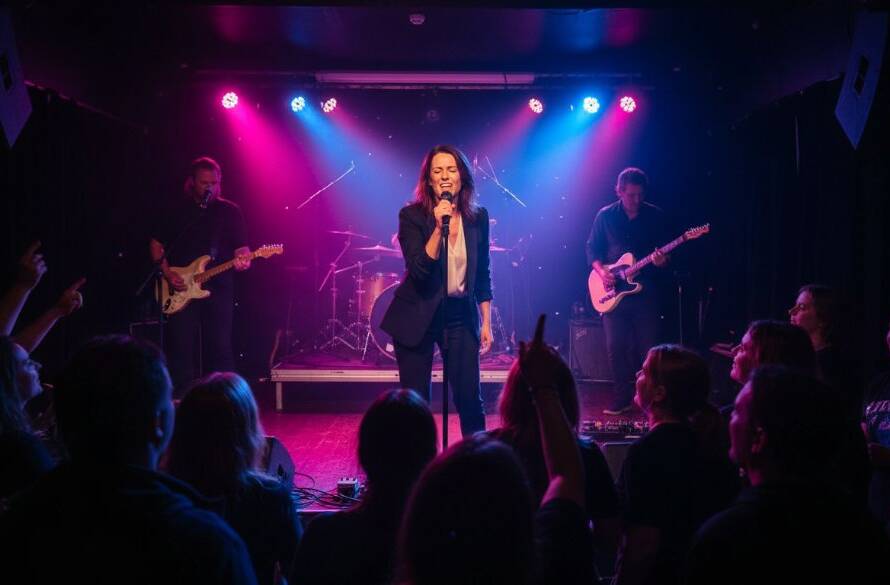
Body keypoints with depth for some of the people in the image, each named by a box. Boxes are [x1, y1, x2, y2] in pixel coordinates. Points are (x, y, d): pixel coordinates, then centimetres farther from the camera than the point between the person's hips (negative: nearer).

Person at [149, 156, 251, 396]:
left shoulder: (230, 211, 6)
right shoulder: (176, 211, 8)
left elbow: (241, 247, 3)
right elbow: (156, 244, 12)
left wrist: (243, 260, -20)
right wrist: (167, 273, -3)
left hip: (218, 289, 0)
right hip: (181, 291, 1)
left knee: (220, 349, -1)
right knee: (182, 348, 0)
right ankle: (182, 398, 9)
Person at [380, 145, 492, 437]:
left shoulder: (478, 217, 1)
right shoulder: (412, 215, -10)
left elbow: (482, 275, 8)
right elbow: (419, 270, -19)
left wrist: (486, 322, 7)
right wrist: (438, 228, -28)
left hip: (461, 315, 3)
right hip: (417, 316, -2)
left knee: (470, 397, 2)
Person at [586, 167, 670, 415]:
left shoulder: (655, 216, 2)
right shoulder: (605, 216, 3)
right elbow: (592, 249, 7)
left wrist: (662, 260, -16)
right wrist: (601, 271, -9)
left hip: (645, 291, -1)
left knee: (648, 346, 1)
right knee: (616, 347, 2)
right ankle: (623, 396, 14)